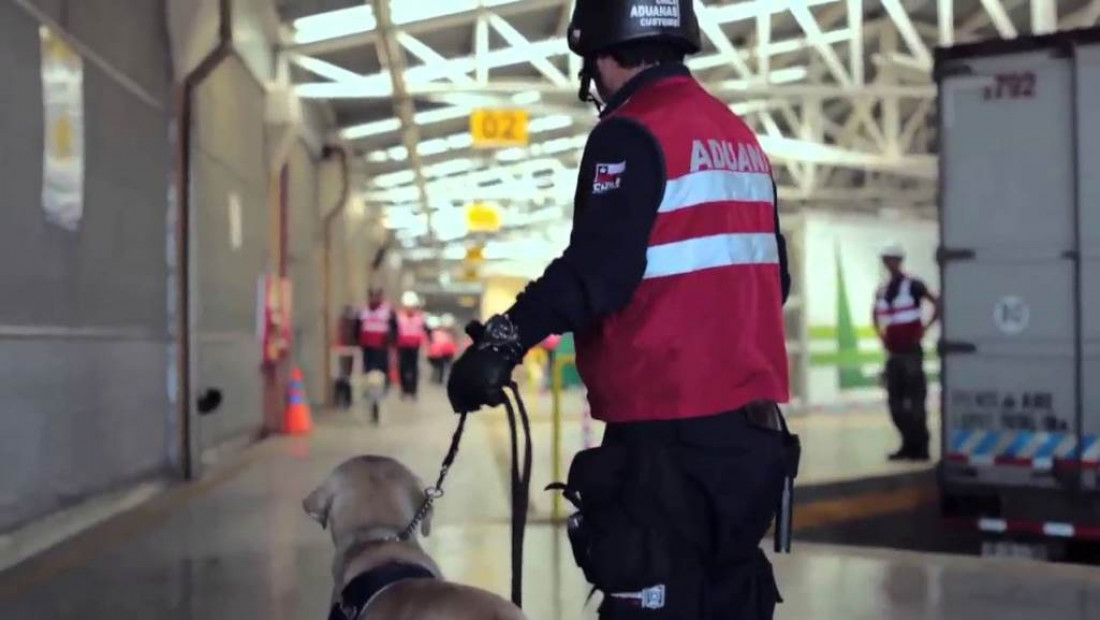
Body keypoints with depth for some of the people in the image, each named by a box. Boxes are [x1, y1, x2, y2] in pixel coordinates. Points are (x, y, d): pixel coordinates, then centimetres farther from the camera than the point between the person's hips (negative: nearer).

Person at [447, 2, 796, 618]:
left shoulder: (634, 134, -10)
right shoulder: (742, 138, 15)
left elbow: (596, 270, -22)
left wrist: (505, 339, -25)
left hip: (670, 437, -8)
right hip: (752, 425, 9)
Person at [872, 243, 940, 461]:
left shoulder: (913, 285, -6)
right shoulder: (881, 291, 12)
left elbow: (938, 305, -10)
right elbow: (875, 313, 30)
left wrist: (924, 329, -11)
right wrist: (880, 335, 17)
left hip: (911, 352, -7)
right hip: (893, 353, 7)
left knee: (915, 399, -6)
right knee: (895, 402, 7)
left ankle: (920, 447, -2)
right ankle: (909, 445, 15)